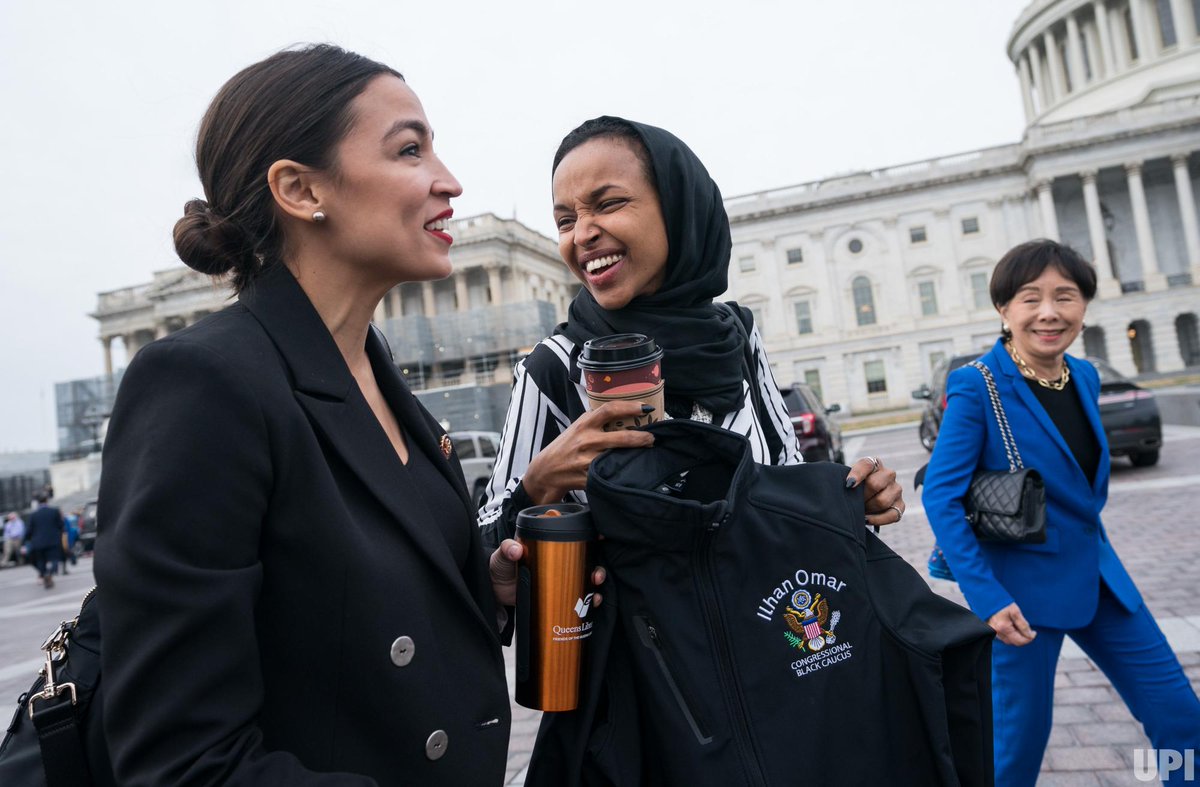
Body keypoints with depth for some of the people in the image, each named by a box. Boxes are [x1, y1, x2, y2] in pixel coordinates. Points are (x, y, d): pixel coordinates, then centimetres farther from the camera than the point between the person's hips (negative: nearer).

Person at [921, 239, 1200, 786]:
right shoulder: (977, 387, -18)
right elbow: (940, 498, -19)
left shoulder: (1085, 377, 3)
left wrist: (1093, 551, 18)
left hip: (1097, 574, 7)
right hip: (1023, 586, -6)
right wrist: (987, 598, -22)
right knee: (1021, 738, 6)